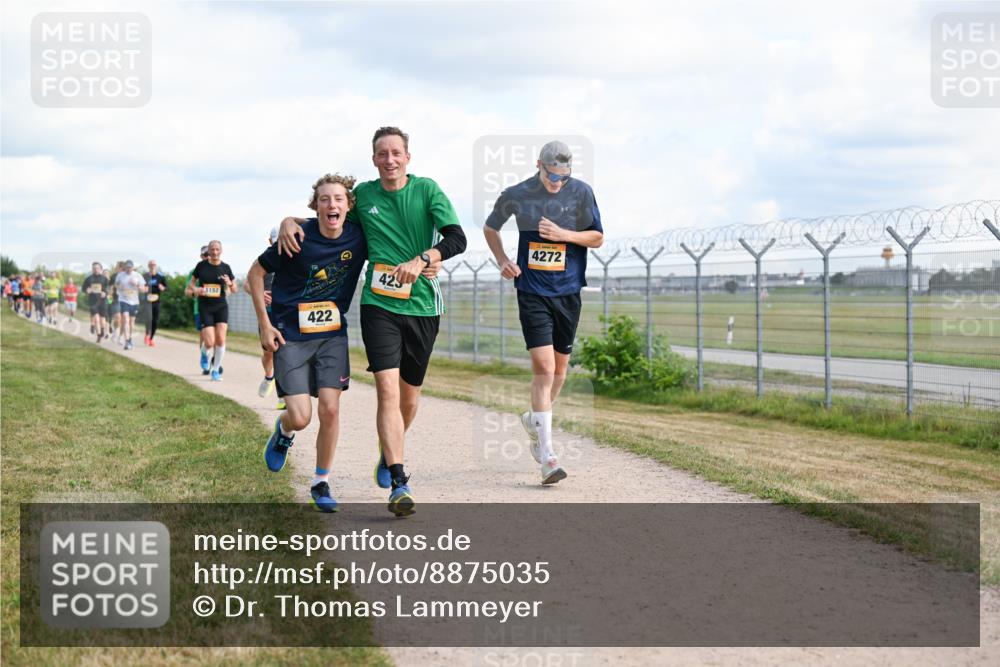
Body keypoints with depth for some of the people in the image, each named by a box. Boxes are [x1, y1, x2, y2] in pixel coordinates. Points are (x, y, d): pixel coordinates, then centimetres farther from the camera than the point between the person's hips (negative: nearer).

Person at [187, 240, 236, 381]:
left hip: (221, 307, 1)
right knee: (210, 343, -10)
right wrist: (195, 289, -12)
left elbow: (234, 290, 8)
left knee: (221, 339, -11)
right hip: (204, 307, -1)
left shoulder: (225, 267, 1)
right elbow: (191, 282, 10)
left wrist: (230, 284, -14)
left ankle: (216, 370, 5)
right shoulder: (201, 265, -1)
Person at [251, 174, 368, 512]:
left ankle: (321, 483, 12)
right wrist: (265, 325, -6)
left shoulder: (359, 237, -7)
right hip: (289, 336, -3)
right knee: (300, 417, -9)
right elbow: (255, 274, -4)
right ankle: (283, 430, 30)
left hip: (332, 335, 3)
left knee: (330, 410, -7)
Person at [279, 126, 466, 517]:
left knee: (409, 396, 12)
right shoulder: (362, 195, 5)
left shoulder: (427, 190, -1)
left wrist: (422, 259, -25)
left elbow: (457, 238, -9)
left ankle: (388, 455, 41)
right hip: (379, 304, -1)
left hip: (423, 305, 1)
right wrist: (291, 221, 0)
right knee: (388, 389, -16)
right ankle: (398, 484, -19)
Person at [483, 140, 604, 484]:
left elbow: (597, 238, 3)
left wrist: (564, 234, -14)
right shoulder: (515, 195, -2)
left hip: (568, 292, 3)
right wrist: (502, 260, -2)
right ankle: (547, 454, -14)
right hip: (532, 292, -3)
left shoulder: (581, 192, -2)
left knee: (560, 367, 12)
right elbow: (490, 228, 15)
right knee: (543, 367, -14)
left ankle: (534, 421, 40)